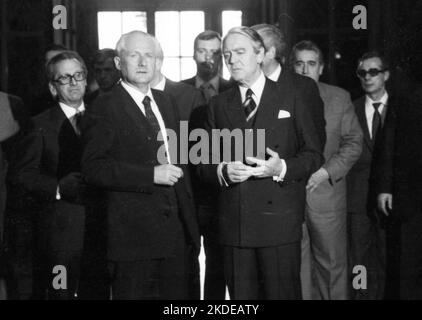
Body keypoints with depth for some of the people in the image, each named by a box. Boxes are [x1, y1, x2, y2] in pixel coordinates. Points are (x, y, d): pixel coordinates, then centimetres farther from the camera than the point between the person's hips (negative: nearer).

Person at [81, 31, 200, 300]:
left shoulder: (165, 101, 15)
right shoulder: (106, 108, -8)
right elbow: (93, 168, -16)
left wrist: (191, 224, 17)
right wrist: (151, 175, -21)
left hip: (177, 231, 7)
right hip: (133, 234, -7)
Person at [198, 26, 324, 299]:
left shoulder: (289, 98, 6)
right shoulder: (219, 105, 13)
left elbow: (314, 154, 3)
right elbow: (205, 163, 13)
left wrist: (281, 168, -15)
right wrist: (222, 170, -9)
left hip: (280, 222, -2)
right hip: (234, 225, 3)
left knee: (283, 293, 2)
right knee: (241, 295, 7)